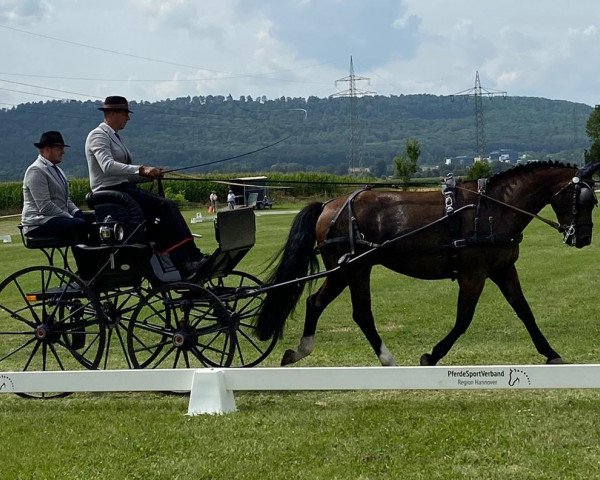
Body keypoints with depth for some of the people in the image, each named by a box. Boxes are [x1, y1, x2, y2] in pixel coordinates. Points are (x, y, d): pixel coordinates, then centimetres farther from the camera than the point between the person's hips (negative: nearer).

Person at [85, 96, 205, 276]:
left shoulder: (114, 137, 22)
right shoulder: (98, 136, -7)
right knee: (164, 206, -22)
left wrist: (149, 174, 4)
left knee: (169, 206, -11)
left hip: (125, 188, 9)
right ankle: (184, 264, -27)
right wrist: (141, 170, -31)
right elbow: (108, 166, -25)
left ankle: (193, 257, -20)